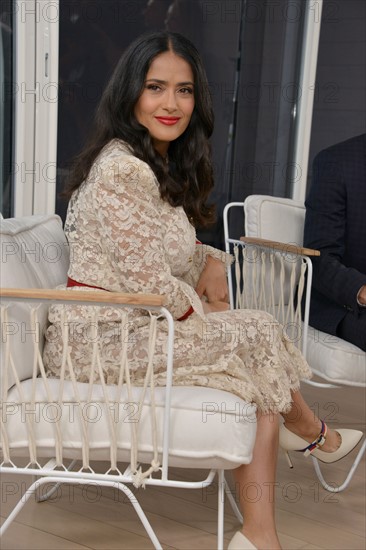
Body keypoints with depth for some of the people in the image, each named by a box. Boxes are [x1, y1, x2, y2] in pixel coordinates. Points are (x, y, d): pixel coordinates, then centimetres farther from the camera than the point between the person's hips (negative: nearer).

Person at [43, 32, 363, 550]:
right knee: (259, 336, -7)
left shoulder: (161, 162, 11)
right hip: (102, 340, -9)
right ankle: (312, 433, 25)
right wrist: (201, 310, -4)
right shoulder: (121, 168, -21)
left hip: (135, 321, 9)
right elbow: (149, 282, -22)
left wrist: (209, 260, 2)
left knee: (258, 343, -5)